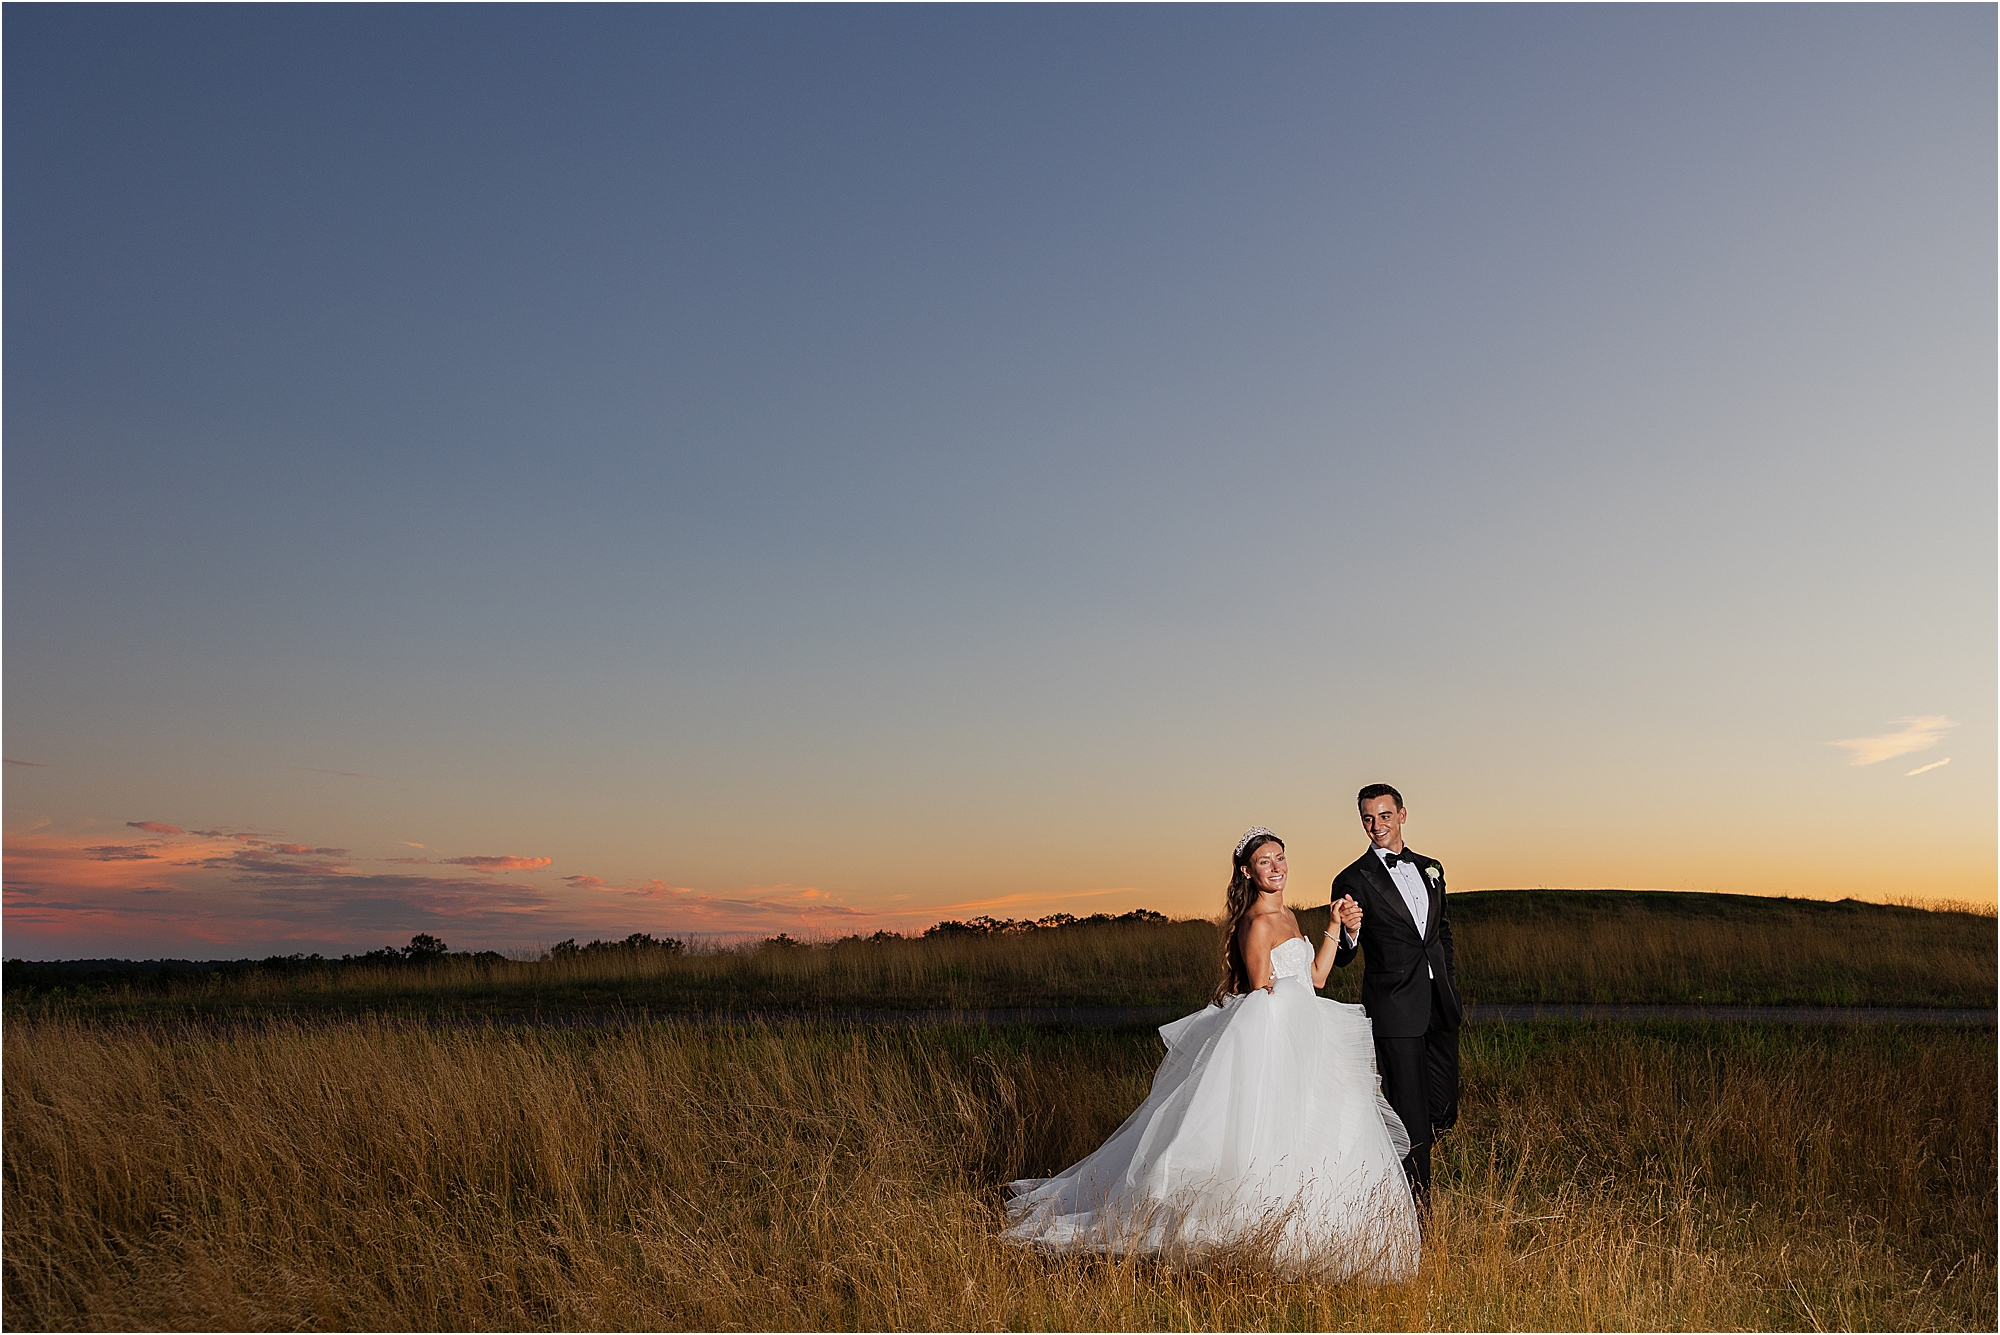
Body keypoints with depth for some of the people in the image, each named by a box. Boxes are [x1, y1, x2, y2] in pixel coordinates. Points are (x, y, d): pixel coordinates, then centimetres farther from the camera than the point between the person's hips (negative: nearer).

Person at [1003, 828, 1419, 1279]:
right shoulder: (1258, 924, -15)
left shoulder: (1287, 917, 14)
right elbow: (1261, 995, -14)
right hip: (1271, 1041, -10)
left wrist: (1337, 929, 10)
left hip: (1299, 1043, 10)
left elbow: (1314, 977, 13)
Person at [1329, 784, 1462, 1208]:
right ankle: (1417, 1210, 13)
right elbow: (1341, 958, -5)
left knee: (1443, 1111, 13)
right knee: (1412, 1117, -2)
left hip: (1440, 1010, 6)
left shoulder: (1429, 869, 12)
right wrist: (1349, 930, -27)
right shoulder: (1353, 880, -5)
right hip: (1396, 1013, -6)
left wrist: (1452, 989, 16)